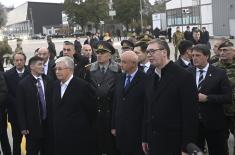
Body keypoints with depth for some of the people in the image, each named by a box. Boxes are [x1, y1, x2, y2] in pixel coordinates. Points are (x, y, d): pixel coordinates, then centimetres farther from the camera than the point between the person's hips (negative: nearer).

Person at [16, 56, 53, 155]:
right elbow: (20, 107, -7)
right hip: (32, 126, -3)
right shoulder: (23, 84, -7)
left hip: (48, 124, 3)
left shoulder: (48, 81, 4)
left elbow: (52, 101, 7)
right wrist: (23, 127, -10)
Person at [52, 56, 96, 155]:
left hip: (78, 137, -6)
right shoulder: (56, 85, 8)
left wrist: (84, 127, 3)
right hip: (59, 137, 6)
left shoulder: (82, 86, -14)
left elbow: (91, 110, -7)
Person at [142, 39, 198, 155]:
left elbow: (190, 114, -14)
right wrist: (145, 138, 13)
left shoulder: (184, 76, -11)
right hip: (153, 143, 6)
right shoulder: (150, 79, 10)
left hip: (175, 144, -6)